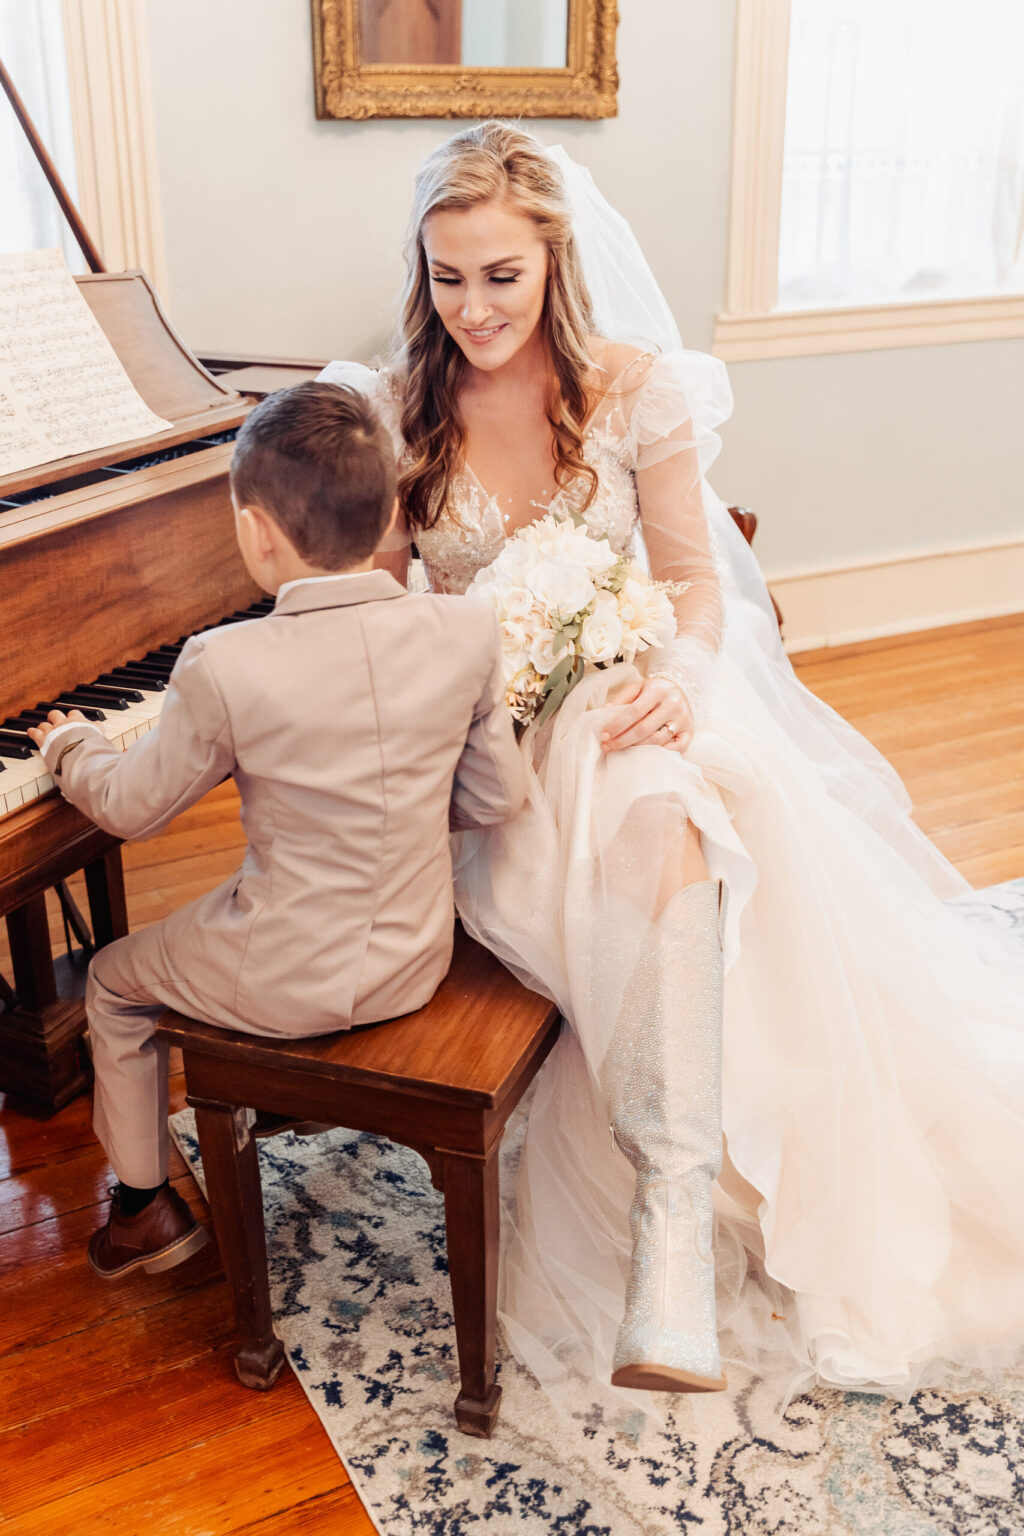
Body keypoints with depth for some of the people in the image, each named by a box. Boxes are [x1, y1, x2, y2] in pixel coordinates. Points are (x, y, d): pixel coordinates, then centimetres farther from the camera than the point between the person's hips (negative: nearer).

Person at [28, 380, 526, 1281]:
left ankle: (147, 1205, 37)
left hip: (285, 986, -4)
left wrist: (70, 748, 14)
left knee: (114, 981, 24)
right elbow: (496, 799, -2)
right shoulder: (465, 633, -13)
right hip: (418, 961, 5)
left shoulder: (224, 667, -23)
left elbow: (131, 808, -7)